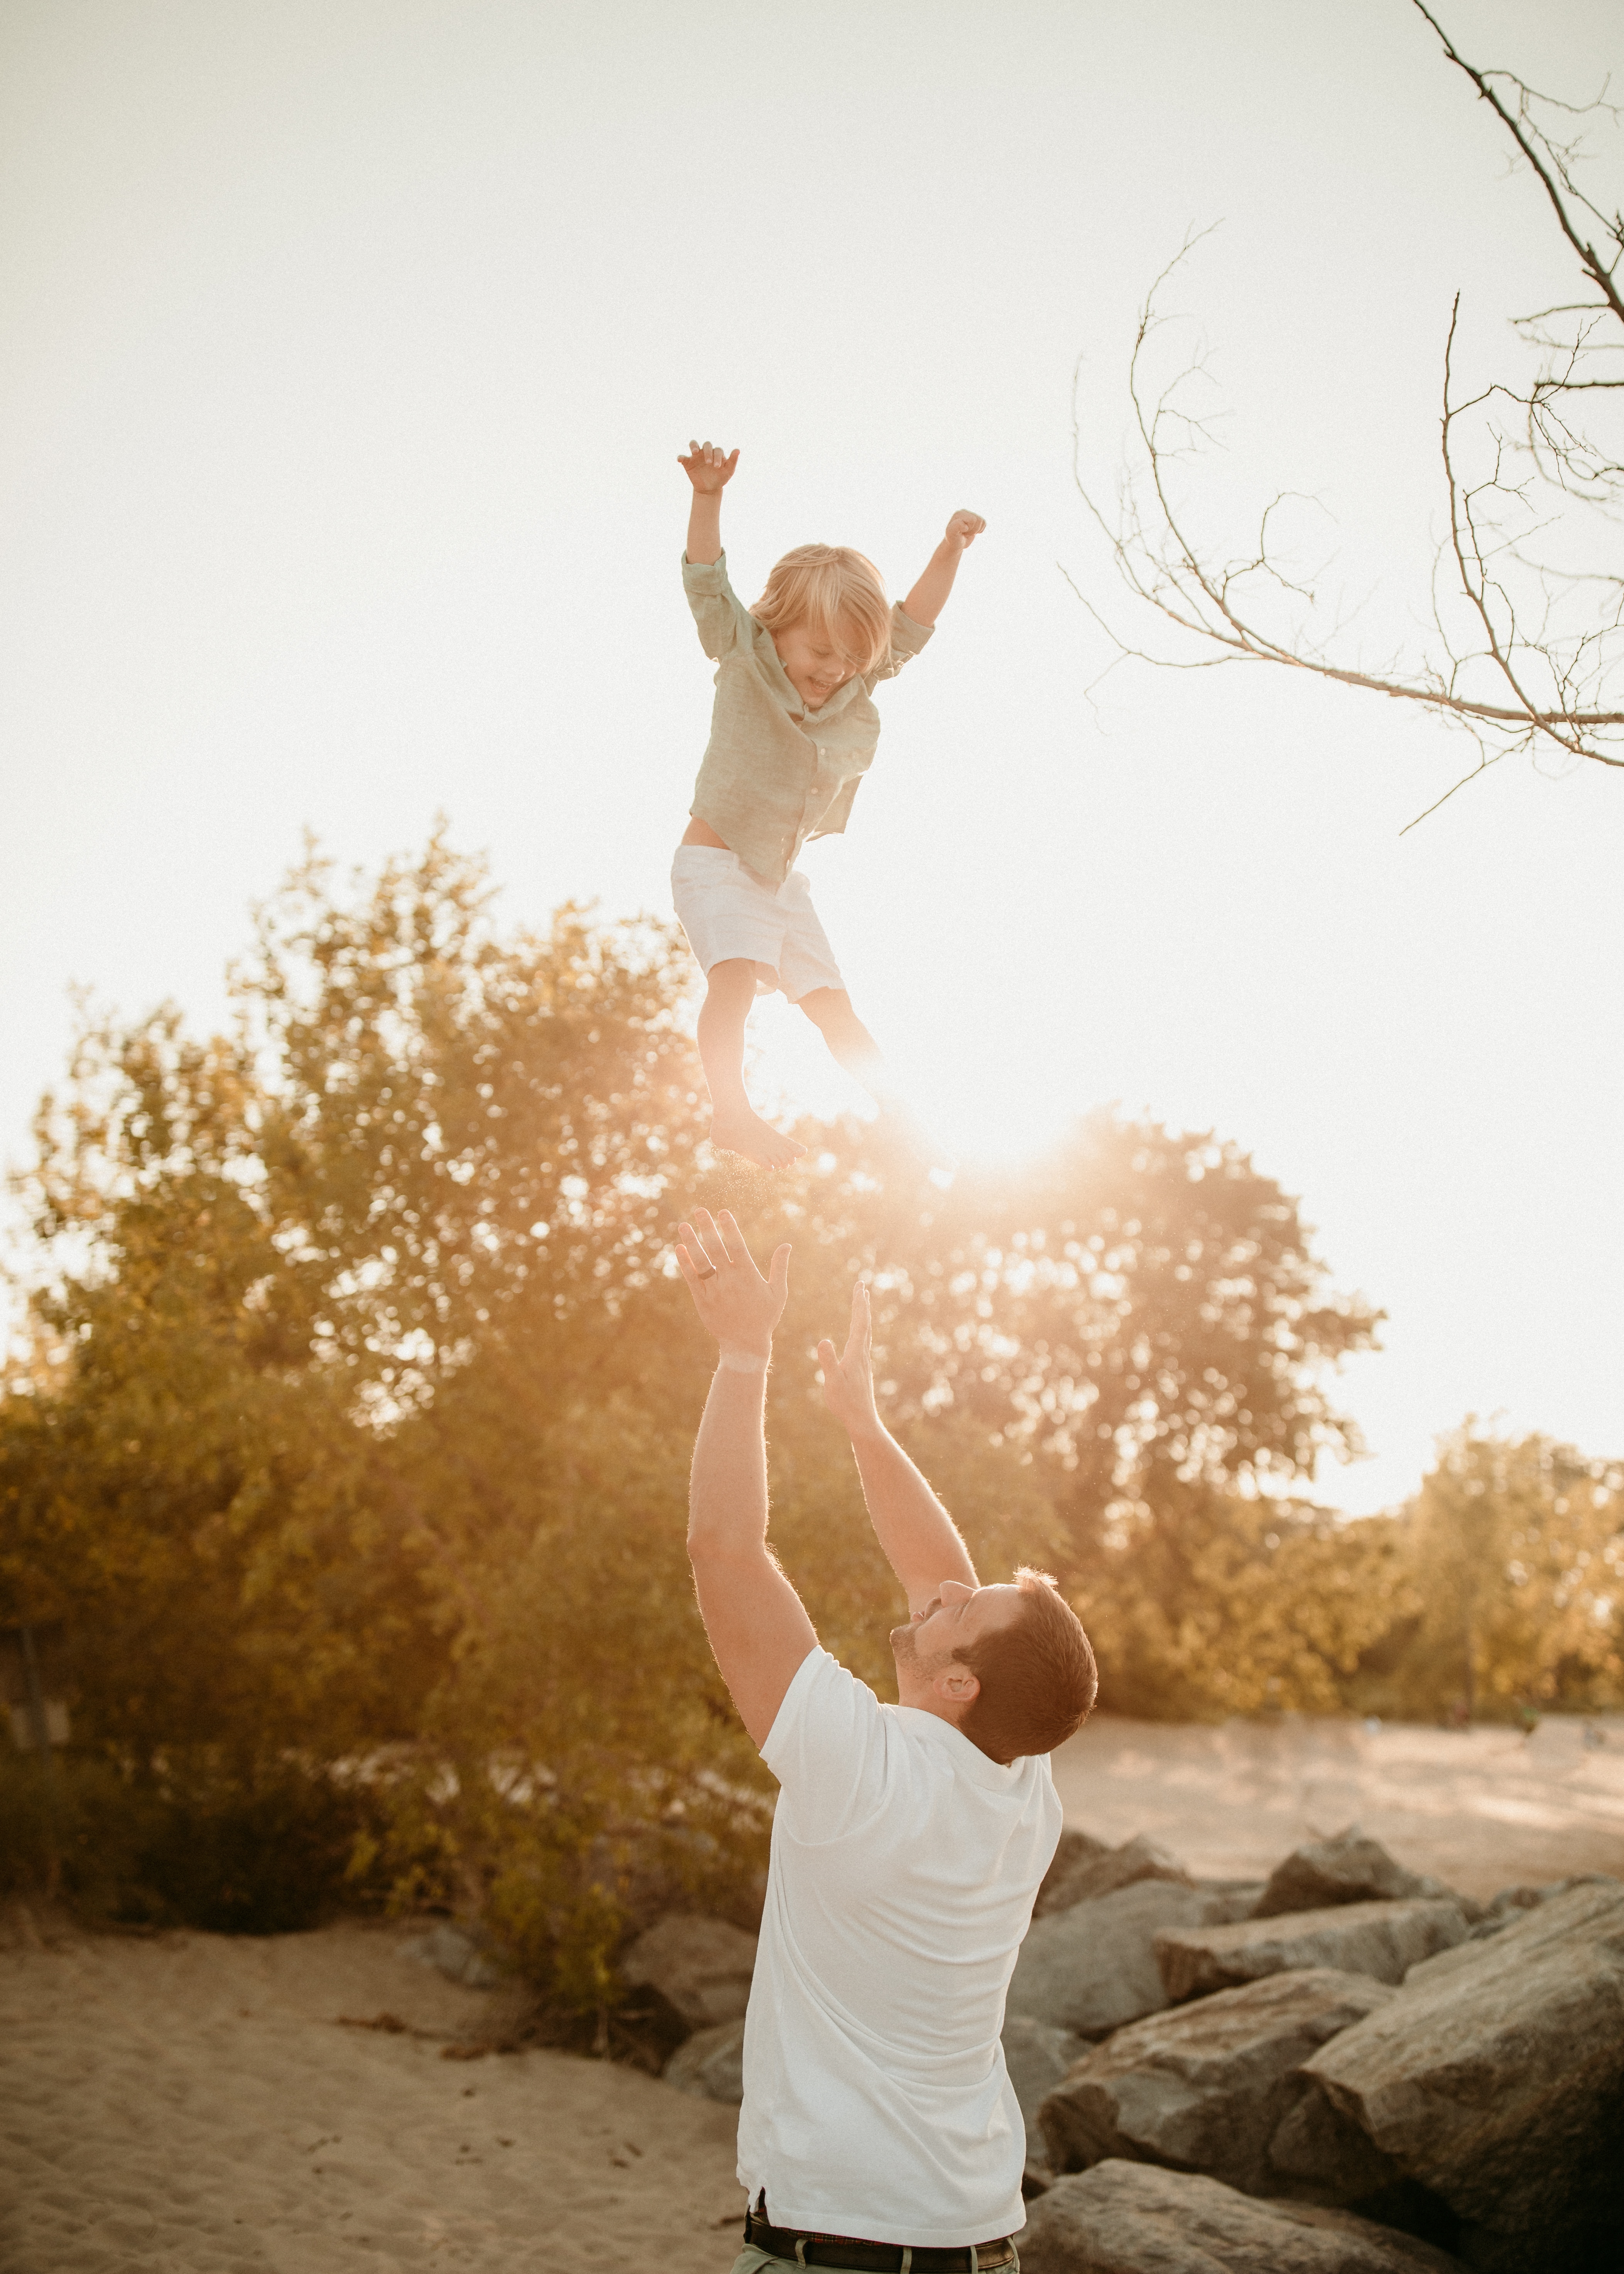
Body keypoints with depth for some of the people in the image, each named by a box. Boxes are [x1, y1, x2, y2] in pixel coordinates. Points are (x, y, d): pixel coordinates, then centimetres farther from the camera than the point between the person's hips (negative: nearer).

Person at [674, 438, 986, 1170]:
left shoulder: (856, 691, 3)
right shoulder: (743, 656, -8)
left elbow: (912, 624, 6)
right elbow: (707, 583, -18)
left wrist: (950, 550, -5)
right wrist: (708, 498, -32)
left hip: (783, 876, 5)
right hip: (717, 861, -5)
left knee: (833, 1005, 7)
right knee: (737, 972, -29)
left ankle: (899, 1117, 13)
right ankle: (730, 1112, -30)